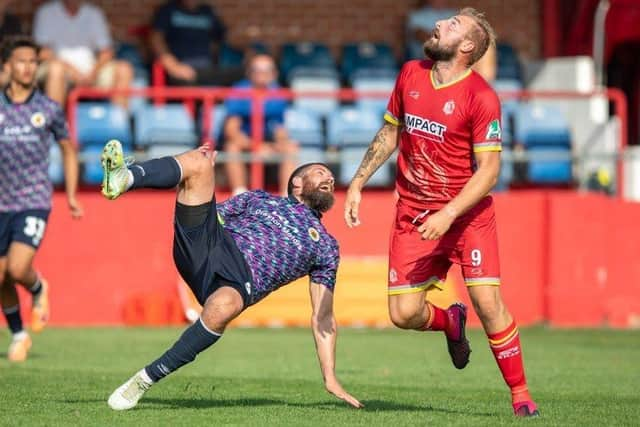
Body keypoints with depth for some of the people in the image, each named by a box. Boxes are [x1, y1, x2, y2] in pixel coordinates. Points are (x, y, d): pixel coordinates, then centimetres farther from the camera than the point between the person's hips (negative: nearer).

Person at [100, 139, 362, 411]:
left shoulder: (325, 246, 27)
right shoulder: (259, 200, 32)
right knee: (199, 162, -15)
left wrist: (330, 379, 11)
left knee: (223, 306, -41)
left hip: (237, 281, -2)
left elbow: (323, 318, 21)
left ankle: (147, 378, -27)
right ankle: (123, 179, -42)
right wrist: (198, 181, 12)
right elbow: (200, 217, 30)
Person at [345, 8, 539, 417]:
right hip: (412, 216, 5)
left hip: (467, 215, -5)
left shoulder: (481, 97, -14)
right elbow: (390, 133, 18)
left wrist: (447, 215, -25)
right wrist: (357, 185, 13)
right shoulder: (410, 75, 4)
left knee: (488, 303, -16)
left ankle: (520, 394, 0)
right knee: (404, 314, -4)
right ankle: (450, 321, 31)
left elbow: (489, 170, -16)